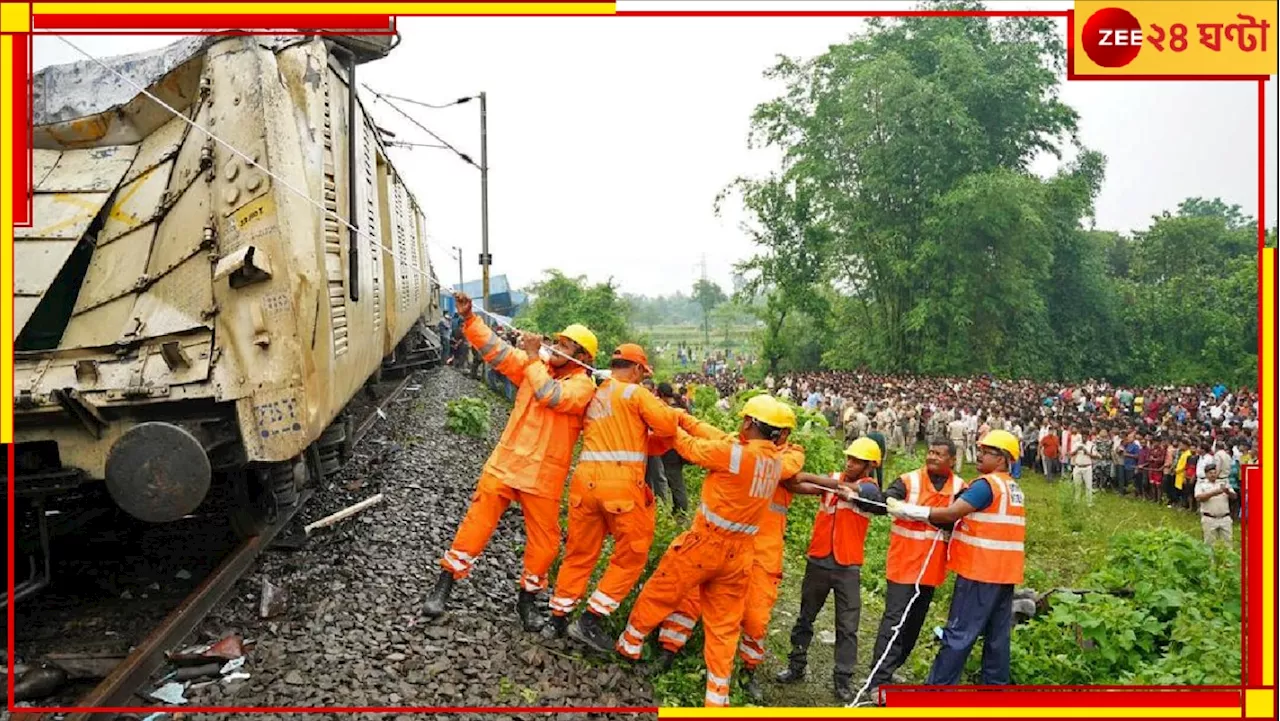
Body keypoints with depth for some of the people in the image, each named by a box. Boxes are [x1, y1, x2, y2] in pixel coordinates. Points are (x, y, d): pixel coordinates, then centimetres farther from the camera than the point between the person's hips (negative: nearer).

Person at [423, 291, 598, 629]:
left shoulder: (583, 386, -6)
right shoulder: (534, 365, 7)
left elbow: (551, 396, -24)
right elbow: (496, 349, 1)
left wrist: (533, 358, -17)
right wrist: (469, 318, -11)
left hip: (543, 477, -2)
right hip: (504, 464, 2)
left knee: (544, 541, 4)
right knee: (476, 523, -1)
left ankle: (527, 599, 25)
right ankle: (443, 587, 9)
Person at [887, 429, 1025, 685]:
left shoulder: (987, 484, -15)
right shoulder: (1014, 488, 14)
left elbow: (951, 513, -19)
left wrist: (908, 510, -15)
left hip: (980, 571, -9)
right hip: (1004, 572, 9)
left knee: (958, 635, -5)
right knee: (997, 636, 12)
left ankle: (936, 690, -1)